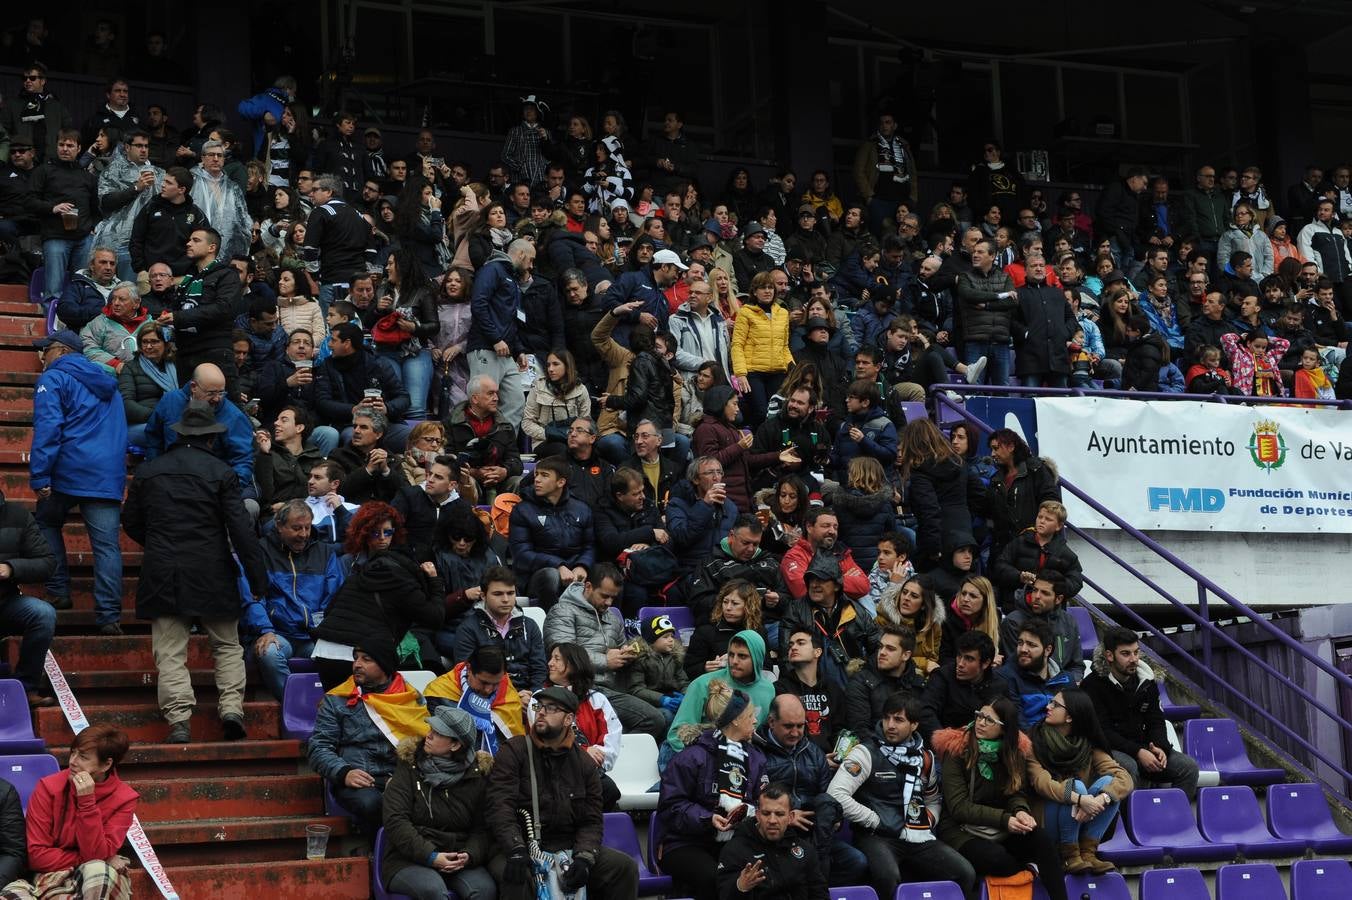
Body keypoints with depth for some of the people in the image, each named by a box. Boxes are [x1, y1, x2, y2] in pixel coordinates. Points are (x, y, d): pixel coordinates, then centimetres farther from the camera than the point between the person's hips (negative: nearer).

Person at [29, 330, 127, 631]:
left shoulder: (53, 378, 1)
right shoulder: (107, 383, 24)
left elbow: (47, 428, -12)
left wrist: (39, 477, -15)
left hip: (69, 471, -5)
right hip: (109, 478, 5)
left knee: (47, 524, 19)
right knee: (107, 545, -2)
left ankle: (58, 592, 13)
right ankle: (109, 615, -9)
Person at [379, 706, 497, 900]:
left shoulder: (476, 774, 8)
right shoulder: (409, 766, 3)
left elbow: (481, 827, 7)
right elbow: (394, 819, -7)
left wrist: (469, 855, -15)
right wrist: (429, 856, -17)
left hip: (459, 860, 2)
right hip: (410, 860, -2)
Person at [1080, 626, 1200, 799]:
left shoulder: (1146, 682, 10)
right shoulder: (1094, 684, -8)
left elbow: (1156, 721, 11)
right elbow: (1102, 731, -14)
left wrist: (1160, 747, -12)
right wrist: (1138, 752, -23)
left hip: (1143, 749, 6)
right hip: (1110, 750, -6)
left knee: (1188, 766, -13)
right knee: (1128, 767, -38)